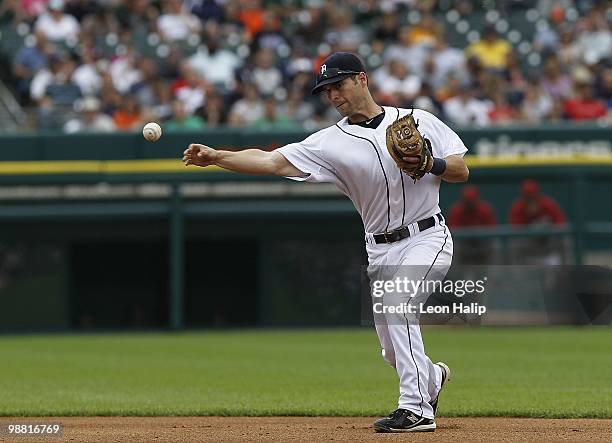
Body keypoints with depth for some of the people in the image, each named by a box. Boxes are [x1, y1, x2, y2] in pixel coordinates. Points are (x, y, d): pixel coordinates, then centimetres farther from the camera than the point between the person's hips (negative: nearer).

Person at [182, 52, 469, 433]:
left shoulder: (419, 121, -1)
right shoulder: (331, 142, 1)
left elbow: (461, 171, 0)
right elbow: (273, 162, -10)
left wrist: (431, 164, -21)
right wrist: (215, 157, -23)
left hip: (428, 239, -4)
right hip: (381, 250, 4)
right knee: (394, 352, 6)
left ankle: (416, 409, -27)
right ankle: (431, 377, 42)